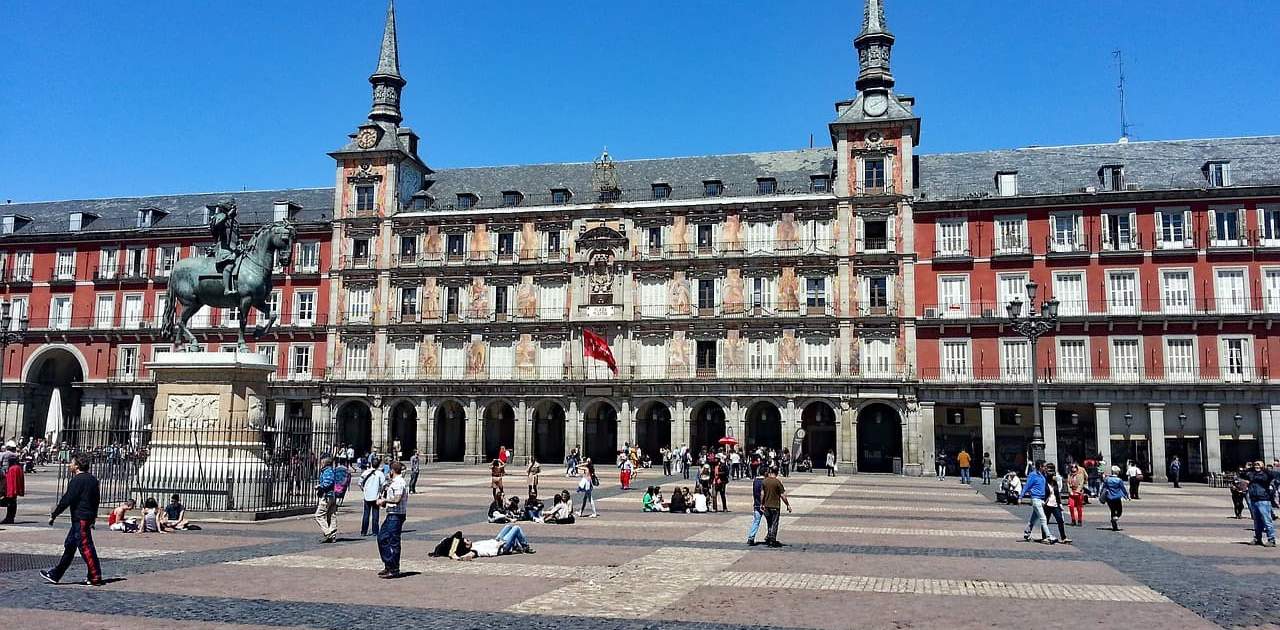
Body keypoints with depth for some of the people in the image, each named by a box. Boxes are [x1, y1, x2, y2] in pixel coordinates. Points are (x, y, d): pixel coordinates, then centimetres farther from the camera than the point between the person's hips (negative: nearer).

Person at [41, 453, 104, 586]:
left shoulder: (77, 480, -14)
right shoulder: (93, 479, 13)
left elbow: (66, 500, -16)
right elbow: (95, 500, 18)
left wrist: (53, 515, -7)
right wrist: (93, 518, 24)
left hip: (80, 519, -10)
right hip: (88, 517, 10)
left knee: (86, 547, -7)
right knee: (69, 545, 17)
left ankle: (95, 578, -5)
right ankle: (55, 574, 26)